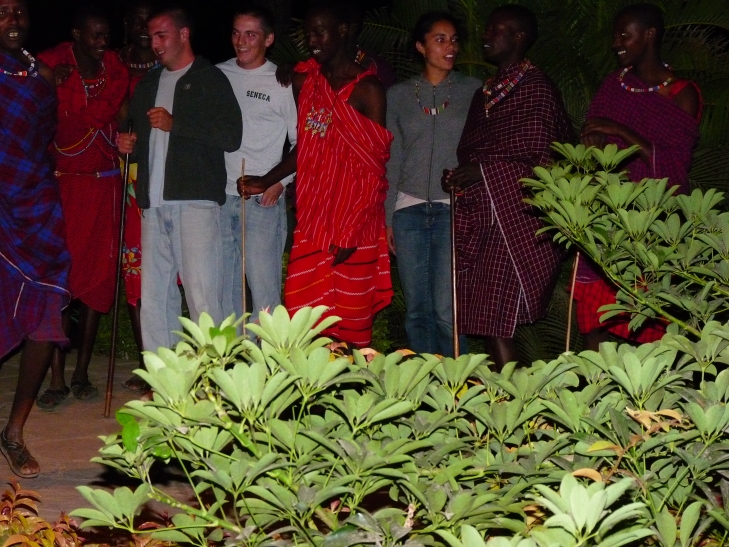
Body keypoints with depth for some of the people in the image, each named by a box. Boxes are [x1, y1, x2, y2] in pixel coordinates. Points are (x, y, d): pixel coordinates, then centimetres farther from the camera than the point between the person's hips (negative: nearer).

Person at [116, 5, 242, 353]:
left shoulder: (211, 80, 6)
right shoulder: (147, 86, 24)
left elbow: (231, 137, -6)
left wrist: (176, 124, -10)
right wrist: (129, 147, 13)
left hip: (196, 201, -6)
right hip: (154, 203, 6)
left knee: (202, 295, -11)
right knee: (154, 295, 3)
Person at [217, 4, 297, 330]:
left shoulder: (282, 82, 1)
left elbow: (301, 142, 3)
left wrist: (281, 181, -7)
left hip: (263, 200, -4)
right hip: (219, 196, 4)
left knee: (264, 284, -6)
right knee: (224, 285, 8)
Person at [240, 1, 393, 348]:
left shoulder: (366, 88, -6)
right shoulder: (305, 82, 12)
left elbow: (376, 166, -9)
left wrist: (351, 232, -14)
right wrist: (266, 181, 5)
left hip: (355, 224, -5)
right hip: (312, 221, 5)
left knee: (351, 322, -1)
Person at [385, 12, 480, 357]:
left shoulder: (473, 91, 6)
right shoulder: (399, 95, 11)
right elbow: (392, 160, 14)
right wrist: (388, 217, 10)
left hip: (455, 209, -2)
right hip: (410, 210, 2)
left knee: (446, 310, -9)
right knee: (417, 309, 4)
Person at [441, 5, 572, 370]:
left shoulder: (536, 88, -7)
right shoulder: (485, 94, 19)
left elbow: (543, 163, -12)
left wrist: (483, 172, -15)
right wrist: (459, 178, 6)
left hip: (515, 222, -8)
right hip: (481, 222, 8)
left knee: (497, 323, -11)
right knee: (487, 324, 7)